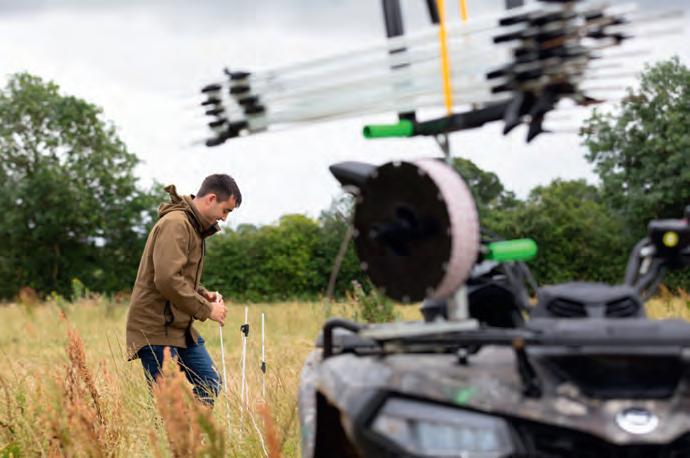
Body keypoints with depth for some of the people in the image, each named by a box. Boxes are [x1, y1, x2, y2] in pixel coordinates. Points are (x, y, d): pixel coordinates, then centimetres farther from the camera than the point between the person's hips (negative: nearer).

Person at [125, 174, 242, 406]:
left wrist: (203, 293, 6)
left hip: (181, 326, 10)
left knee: (210, 385, 11)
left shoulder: (194, 226, 15)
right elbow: (167, 280, -27)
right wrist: (206, 309, -19)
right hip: (156, 329, -10)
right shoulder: (175, 224, -18)